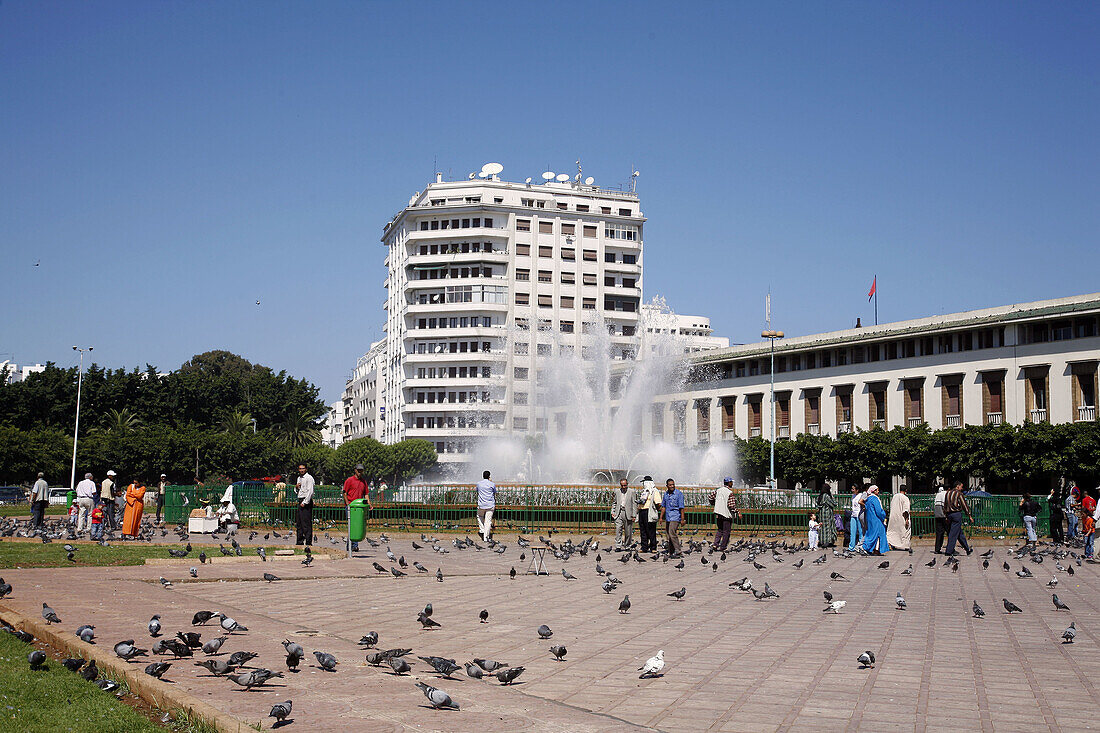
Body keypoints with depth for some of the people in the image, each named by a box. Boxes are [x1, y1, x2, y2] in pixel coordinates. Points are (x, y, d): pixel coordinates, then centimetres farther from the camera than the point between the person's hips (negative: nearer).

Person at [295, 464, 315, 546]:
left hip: (306, 501, -9)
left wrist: (304, 502, -19)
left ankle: (308, 542, -10)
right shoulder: (299, 478, 19)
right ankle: (299, 542, 16)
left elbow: (310, 491, -16)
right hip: (300, 501, 9)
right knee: (299, 523, 10)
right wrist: (297, 487, 5)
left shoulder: (309, 478, -9)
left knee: (306, 523, -10)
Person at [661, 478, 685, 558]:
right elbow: (663, 506, 19)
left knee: (672, 533, -17)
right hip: (668, 517, 7)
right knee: (668, 535, 7)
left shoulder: (679, 493, -7)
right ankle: (671, 553, 13)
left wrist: (682, 519, -11)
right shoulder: (666, 494, 11)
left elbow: (681, 507, -9)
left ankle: (678, 551, -15)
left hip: (675, 517, -7)